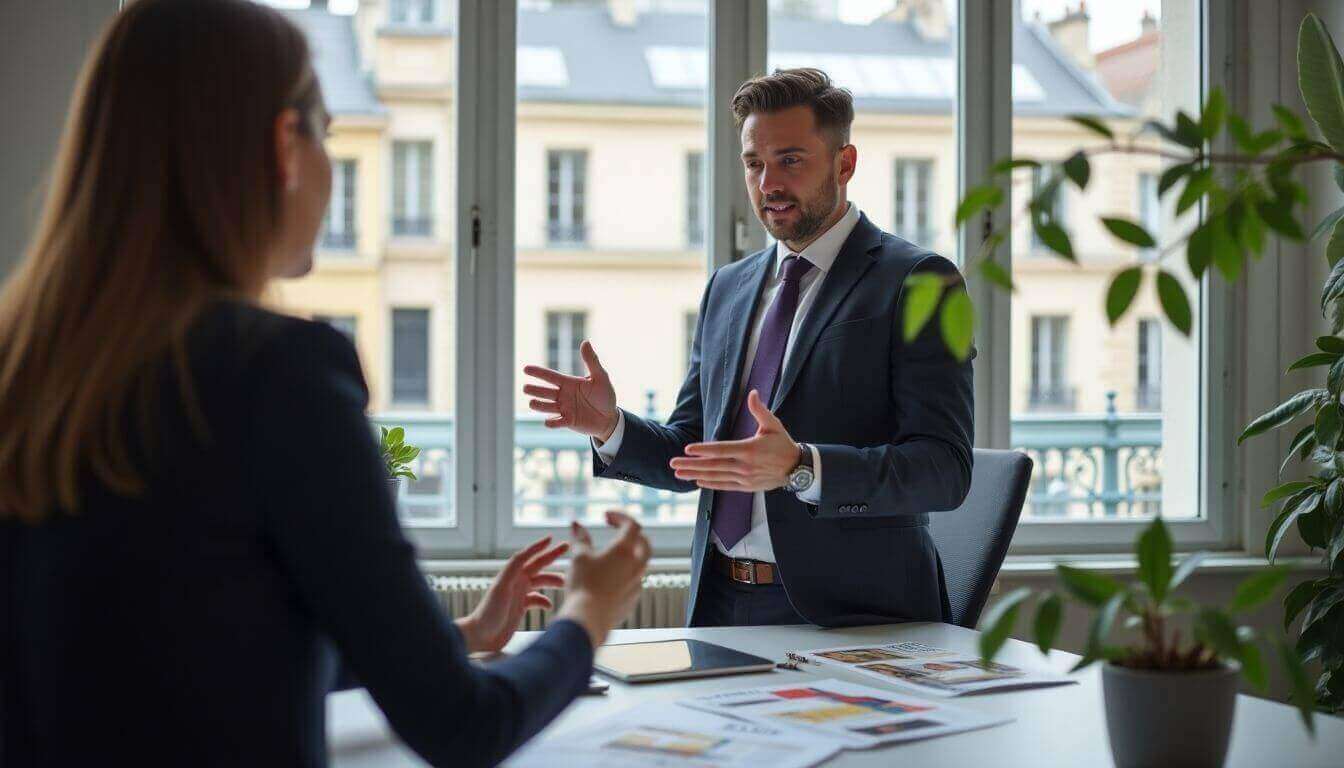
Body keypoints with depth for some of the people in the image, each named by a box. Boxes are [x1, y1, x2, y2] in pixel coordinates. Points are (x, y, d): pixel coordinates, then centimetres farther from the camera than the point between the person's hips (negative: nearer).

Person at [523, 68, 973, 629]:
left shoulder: (918, 281, -4)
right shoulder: (726, 288, 16)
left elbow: (945, 467, -14)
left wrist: (799, 468, -27)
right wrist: (610, 426, -2)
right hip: (721, 604, 6)